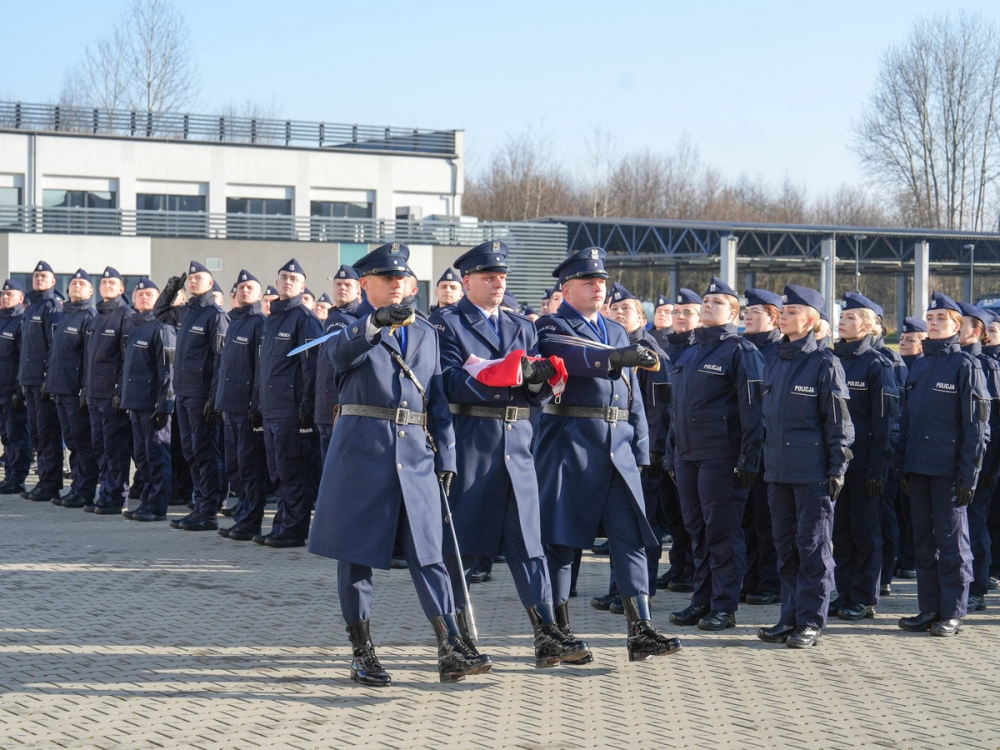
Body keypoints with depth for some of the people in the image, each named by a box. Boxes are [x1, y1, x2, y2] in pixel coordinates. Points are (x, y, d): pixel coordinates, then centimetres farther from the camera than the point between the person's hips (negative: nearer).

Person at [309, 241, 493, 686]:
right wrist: (376, 322, -39)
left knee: (428, 552, -1)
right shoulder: (353, 329, 3)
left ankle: (452, 650, -4)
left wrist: (445, 457, 9)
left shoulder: (426, 333, 16)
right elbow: (339, 353, -22)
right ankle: (362, 654, 8)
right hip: (361, 450, -3)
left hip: (416, 453, 3)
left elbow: (438, 400, 16)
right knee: (356, 551, 1)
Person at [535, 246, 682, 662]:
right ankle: (559, 631, 9)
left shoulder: (616, 332, 20)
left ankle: (640, 632, -6)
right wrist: (618, 357, -41)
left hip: (618, 448, 6)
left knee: (631, 536, -3)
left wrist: (640, 448, 12)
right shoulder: (552, 328, -1)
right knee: (560, 538, 0)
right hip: (570, 443, -6)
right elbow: (575, 357, -25)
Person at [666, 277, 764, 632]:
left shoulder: (740, 352, -6)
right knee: (697, 530, 12)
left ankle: (724, 606, 1)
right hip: (687, 455, 8)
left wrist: (748, 459, -18)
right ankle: (702, 600, 19)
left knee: (722, 530, -4)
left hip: (721, 457, -8)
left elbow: (752, 409, -12)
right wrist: (671, 454, 18)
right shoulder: (689, 353, 18)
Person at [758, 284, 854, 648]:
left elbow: (838, 421, -8)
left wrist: (837, 468, -11)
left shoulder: (824, 364, -7)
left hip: (812, 470, -7)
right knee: (785, 546, 11)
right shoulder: (773, 364, 13)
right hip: (778, 468, 7)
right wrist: (765, 463, 15)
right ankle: (790, 616, 18)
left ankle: (811, 621, 3)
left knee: (812, 546, -2)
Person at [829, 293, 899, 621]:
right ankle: (844, 594, 17)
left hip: (864, 464, -6)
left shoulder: (877, 365, -8)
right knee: (840, 529, 9)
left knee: (864, 530, 2)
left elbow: (885, 421, -11)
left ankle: (865, 599, 9)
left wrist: (877, 469, -15)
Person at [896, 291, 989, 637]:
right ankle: (928, 609, 18)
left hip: (948, 469, -7)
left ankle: (952, 614, 5)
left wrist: (969, 475, -14)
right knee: (923, 540, 10)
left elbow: (976, 426, -9)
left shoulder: (966, 365, -6)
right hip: (918, 467, 7)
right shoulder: (919, 365, 13)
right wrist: (903, 465, 11)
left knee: (951, 541, -1)